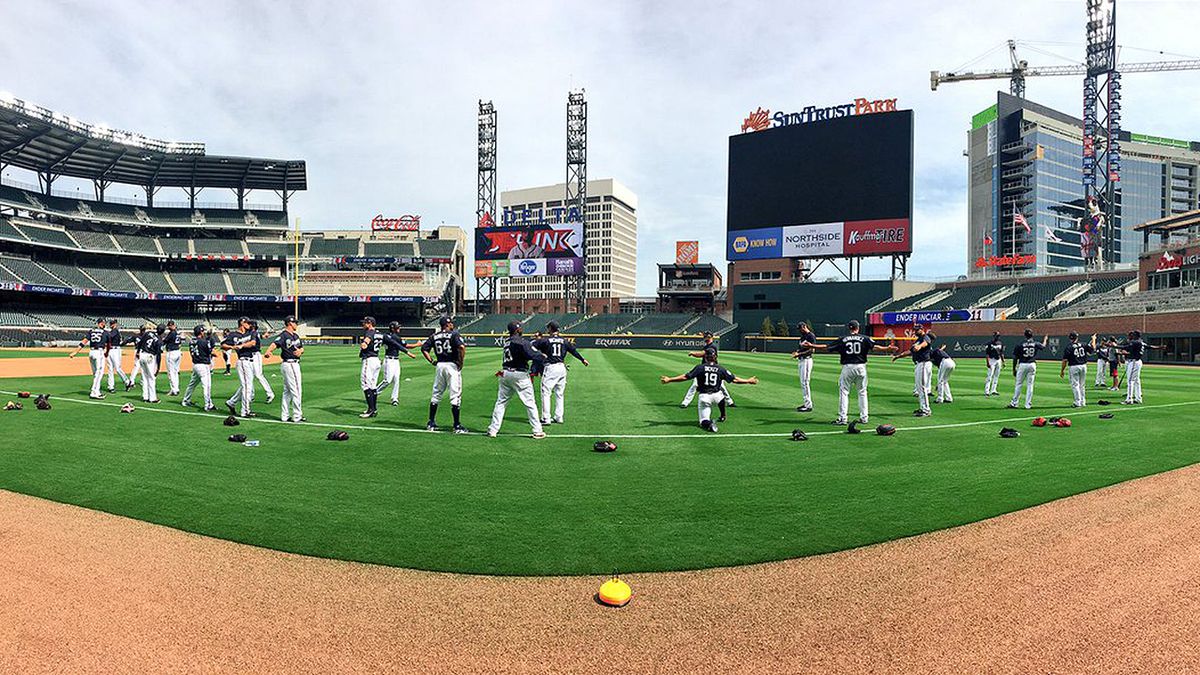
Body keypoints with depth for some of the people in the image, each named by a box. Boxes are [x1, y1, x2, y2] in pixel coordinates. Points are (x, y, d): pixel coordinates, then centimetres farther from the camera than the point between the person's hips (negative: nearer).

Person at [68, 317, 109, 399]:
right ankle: (94, 393, -12)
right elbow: (108, 345, 14)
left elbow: (84, 342, -1)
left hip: (91, 352, 6)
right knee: (99, 373, -5)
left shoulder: (91, 331, 9)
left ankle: (97, 392, 20)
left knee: (95, 373, 15)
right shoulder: (105, 333, 2)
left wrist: (75, 352, -4)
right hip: (99, 352, -5)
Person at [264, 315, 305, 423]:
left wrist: (300, 351, -7)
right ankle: (297, 417, -1)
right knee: (297, 391, -6)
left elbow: (302, 348, 17)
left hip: (294, 364, 10)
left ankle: (284, 416, 20)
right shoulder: (283, 335, -13)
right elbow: (274, 344, -29)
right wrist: (267, 352, -48)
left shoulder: (296, 336, 14)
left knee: (287, 391, 13)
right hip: (290, 364, -10)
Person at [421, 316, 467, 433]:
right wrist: (460, 362, -10)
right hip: (452, 365, -5)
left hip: (439, 365, 5)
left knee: (436, 394, 15)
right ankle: (457, 426, -1)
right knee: (455, 395, -2)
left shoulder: (434, 336, 10)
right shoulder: (454, 334, -5)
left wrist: (432, 361, 8)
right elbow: (462, 347, -20)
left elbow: (424, 348, 7)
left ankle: (431, 423, 19)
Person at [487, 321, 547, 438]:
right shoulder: (521, 341, -12)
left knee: (501, 402, 12)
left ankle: (493, 429, 12)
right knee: (530, 403, 2)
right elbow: (531, 355, -21)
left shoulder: (506, 341, 12)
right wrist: (543, 356, -5)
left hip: (505, 374, 6)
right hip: (519, 375, -6)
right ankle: (537, 431, 5)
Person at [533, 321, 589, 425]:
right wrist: (582, 359, 29)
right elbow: (573, 350, 18)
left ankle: (546, 418, -5)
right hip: (562, 368, 5)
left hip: (550, 368, -5)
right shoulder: (564, 340, 9)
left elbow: (531, 346, -11)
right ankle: (559, 417, 19)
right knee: (560, 394, 14)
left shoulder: (545, 340, -5)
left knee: (546, 393, -2)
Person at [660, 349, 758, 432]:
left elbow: (685, 376, -7)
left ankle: (708, 424, -28)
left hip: (703, 397, -2)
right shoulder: (720, 369, 3)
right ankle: (722, 416, 43)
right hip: (716, 396, 2)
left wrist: (669, 379, -3)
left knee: (704, 421, 7)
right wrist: (748, 381, 18)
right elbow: (734, 379, 5)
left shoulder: (700, 367, -2)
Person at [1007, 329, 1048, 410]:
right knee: (1030, 385, 7)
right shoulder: (1036, 344, 1)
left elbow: (1015, 358, -5)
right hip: (1032, 365, 2)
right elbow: (1043, 346, 26)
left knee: (1018, 384, 5)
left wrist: (1014, 369, 4)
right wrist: (1045, 339, 48)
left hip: (1022, 365, -2)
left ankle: (1014, 403, 7)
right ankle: (1028, 404, 9)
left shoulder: (1020, 345, -7)